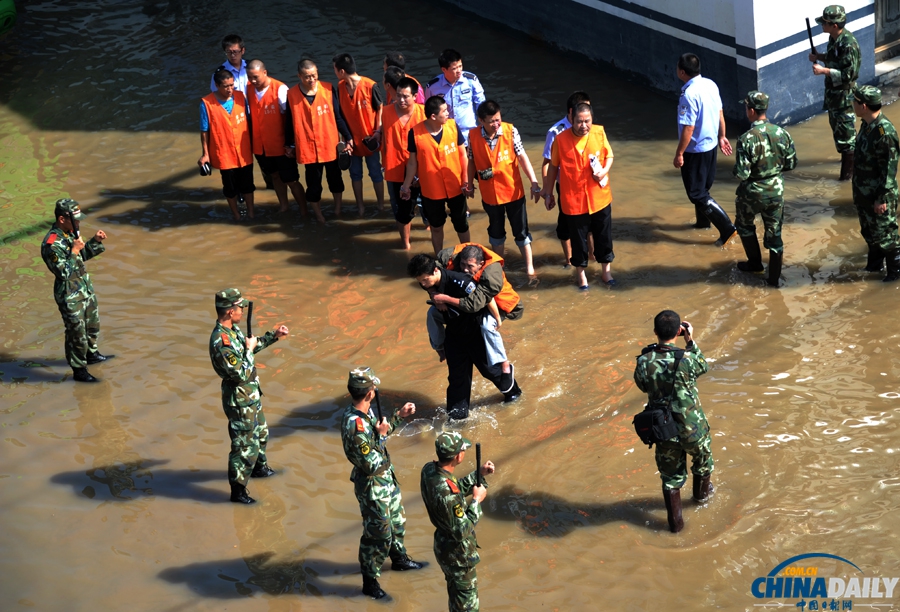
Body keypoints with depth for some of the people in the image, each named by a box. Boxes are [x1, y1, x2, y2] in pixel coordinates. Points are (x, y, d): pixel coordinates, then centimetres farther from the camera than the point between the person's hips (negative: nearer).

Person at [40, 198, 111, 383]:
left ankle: (92, 354, 47)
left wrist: (95, 241, 2)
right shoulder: (52, 244, -27)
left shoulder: (71, 233, 1)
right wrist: (74, 251, -29)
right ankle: (79, 370, 18)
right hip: (70, 297, -9)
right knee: (77, 334, 4)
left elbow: (83, 255, 16)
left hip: (86, 289, 9)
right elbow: (63, 273, -29)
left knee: (93, 324, 26)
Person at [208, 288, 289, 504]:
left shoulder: (233, 330, 0)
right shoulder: (221, 341, -31)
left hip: (252, 395, 10)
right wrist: (249, 350, -20)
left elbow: (251, 345, 20)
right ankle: (238, 491, 14)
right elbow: (241, 375, -31)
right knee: (244, 447, 1)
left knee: (260, 433, 30)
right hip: (240, 401, -10)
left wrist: (273, 335, 15)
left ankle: (259, 467, 52)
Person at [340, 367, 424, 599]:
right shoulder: (354, 426, -35)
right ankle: (370, 581, 24)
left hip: (387, 478, 9)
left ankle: (399, 559, 51)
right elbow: (371, 464, -30)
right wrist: (380, 435, -22)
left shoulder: (365, 412, -6)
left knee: (397, 521, 28)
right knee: (378, 535, 6)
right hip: (372, 486, -9)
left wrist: (399, 416, 11)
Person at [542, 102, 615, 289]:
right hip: (574, 201, -2)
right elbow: (553, 167, -2)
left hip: (600, 198, 2)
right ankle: (580, 272, 33)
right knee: (578, 238, 12)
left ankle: (606, 270, 36)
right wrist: (548, 193, 3)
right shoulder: (561, 139, -13)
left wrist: (605, 170, -15)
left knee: (604, 235, 15)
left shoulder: (599, 133, -7)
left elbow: (609, 156, 7)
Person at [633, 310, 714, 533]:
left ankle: (675, 521, 26)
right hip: (692, 428, -1)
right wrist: (691, 342, 4)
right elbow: (703, 367, 0)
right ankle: (701, 492, 54)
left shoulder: (644, 361, -17)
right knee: (702, 459, 30)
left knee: (671, 476, 19)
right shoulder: (686, 359, -24)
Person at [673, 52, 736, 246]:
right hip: (710, 145, 9)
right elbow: (720, 114, 9)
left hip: (695, 150, -9)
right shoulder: (711, 85, -2)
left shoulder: (689, 95, -28)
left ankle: (726, 228, -4)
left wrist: (679, 154, -17)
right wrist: (722, 137, 21)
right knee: (702, 186, 27)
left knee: (697, 193, 0)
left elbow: (688, 129, -26)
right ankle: (703, 220, 43)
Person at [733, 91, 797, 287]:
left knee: (744, 225, 25)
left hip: (752, 193, -4)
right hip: (776, 190, 4)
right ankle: (774, 277, 18)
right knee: (774, 233, 14)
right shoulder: (781, 133, -8)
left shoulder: (746, 139, -24)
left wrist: (736, 170, -2)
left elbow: (741, 174, -24)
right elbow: (791, 164, 2)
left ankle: (755, 263, 36)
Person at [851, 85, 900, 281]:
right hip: (863, 192, 9)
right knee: (868, 230, 23)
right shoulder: (867, 125, 1)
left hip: (878, 195, -9)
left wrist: (882, 198, -22)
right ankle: (875, 263, 40)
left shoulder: (884, 132, -28)